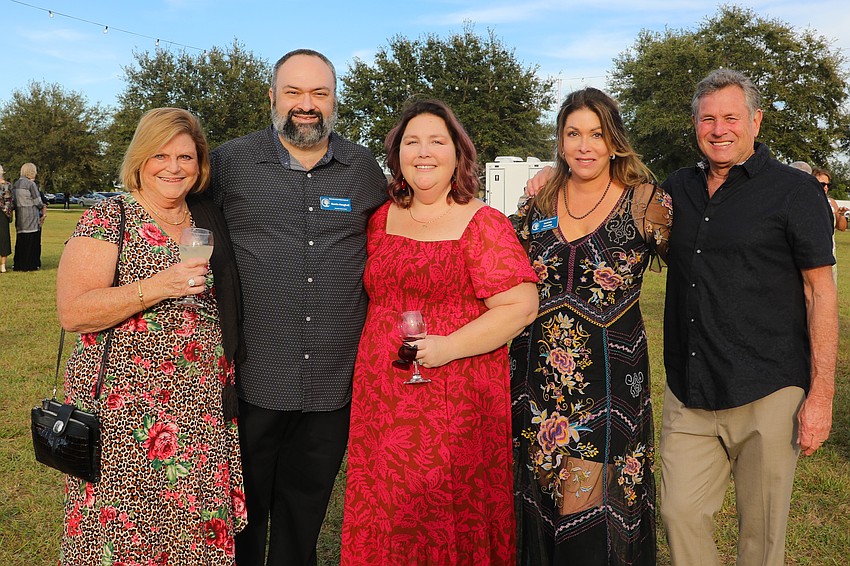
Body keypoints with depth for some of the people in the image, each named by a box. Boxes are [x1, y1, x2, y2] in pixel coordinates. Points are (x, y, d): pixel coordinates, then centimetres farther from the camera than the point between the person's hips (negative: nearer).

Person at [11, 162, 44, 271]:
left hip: (19, 215, 7)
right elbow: (38, 201, -10)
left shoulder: (16, 184, 11)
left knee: (21, 240, 12)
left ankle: (18, 264, 14)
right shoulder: (31, 184, -11)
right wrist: (42, 206, 12)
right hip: (31, 215, -7)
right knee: (31, 240, -2)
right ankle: (29, 264, -1)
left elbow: (14, 200, 14)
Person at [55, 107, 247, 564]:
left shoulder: (208, 219, 11)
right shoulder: (108, 218, -5)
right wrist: (158, 287, -22)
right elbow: (72, 313, -14)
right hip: (125, 409, -5)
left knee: (197, 529, 8)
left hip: (202, 413, 5)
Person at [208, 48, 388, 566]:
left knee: (303, 522, 19)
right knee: (241, 517, 14)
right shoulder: (230, 162, -1)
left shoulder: (364, 168, 6)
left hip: (334, 383, 2)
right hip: (250, 381, -2)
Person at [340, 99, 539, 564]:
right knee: (381, 518, 11)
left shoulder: (483, 224, -5)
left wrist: (450, 347, -18)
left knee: (451, 524, 4)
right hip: (382, 402, 5)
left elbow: (520, 306, -12)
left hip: (456, 405, -4)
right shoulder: (381, 219, 10)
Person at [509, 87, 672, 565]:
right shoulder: (539, 202, 7)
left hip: (607, 380, -3)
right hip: (538, 377, 4)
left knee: (587, 512, -1)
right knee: (539, 500, 14)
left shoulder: (645, 202, -3)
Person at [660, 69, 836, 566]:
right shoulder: (678, 189, 10)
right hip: (689, 394, 4)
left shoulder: (796, 191, -4)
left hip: (767, 395, -4)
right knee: (681, 513, 7)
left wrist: (821, 395, -11)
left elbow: (821, 293, -5)